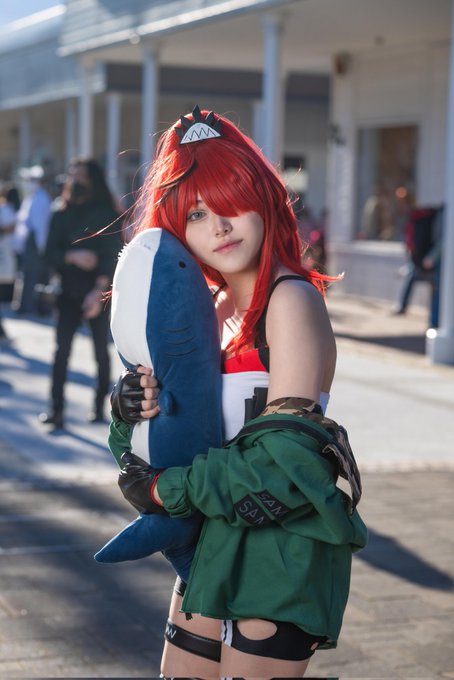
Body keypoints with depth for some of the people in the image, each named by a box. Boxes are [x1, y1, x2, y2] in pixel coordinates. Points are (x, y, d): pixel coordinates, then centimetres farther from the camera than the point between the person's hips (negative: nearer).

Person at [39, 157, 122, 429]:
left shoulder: (108, 216, -1)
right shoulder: (61, 216, 9)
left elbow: (112, 257, -8)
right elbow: (50, 254, 4)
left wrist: (99, 291, -18)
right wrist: (73, 257, -16)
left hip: (99, 294, -2)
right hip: (70, 292, 2)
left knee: (102, 352, 4)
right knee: (62, 350, -8)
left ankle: (99, 406, 15)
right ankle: (56, 409, -11)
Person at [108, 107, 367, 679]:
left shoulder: (292, 299, -15)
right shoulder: (218, 308, 10)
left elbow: (285, 457, -20)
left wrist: (164, 490, -12)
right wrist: (139, 409, -12)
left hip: (281, 549, -8)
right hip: (219, 543, 8)